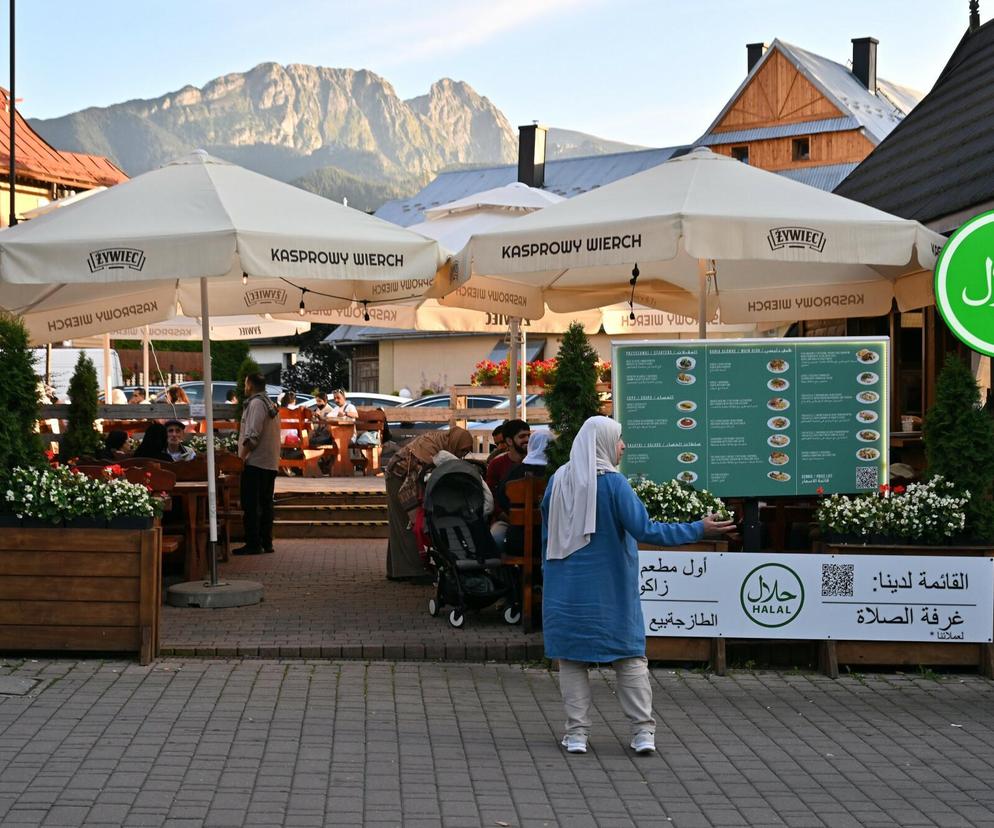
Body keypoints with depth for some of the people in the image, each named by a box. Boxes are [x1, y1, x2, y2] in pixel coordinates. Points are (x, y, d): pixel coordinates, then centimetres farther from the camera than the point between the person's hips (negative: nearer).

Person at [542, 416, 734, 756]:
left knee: (572, 657, 9)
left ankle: (576, 732, 5)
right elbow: (645, 530, -19)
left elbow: (547, 533, 12)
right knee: (630, 657, 7)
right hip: (610, 589, -3)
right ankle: (643, 731, 4)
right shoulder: (613, 483, -13)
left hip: (566, 588, 3)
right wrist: (699, 529, -15)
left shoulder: (559, 481, 1)